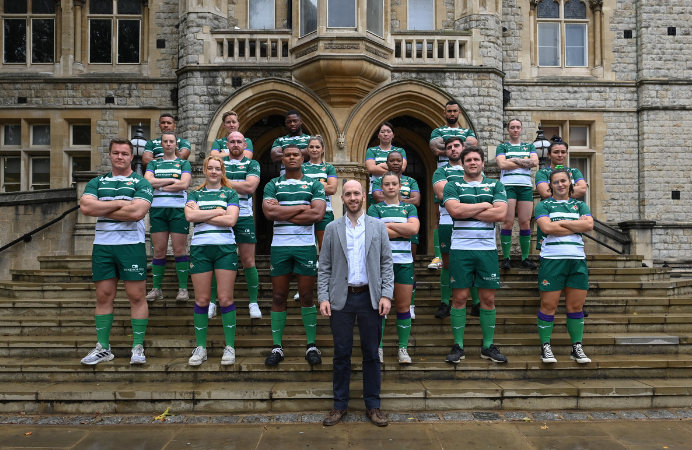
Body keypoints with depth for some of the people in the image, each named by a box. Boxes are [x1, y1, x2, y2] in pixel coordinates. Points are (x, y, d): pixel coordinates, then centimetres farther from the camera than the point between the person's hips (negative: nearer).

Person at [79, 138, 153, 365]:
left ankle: (138, 347, 8)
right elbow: (85, 206, -4)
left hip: (131, 245, -4)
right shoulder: (97, 182, 14)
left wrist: (101, 209, -6)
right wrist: (120, 203, -9)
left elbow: (137, 212, -16)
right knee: (104, 296, 8)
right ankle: (103, 348, 17)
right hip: (102, 245, 4)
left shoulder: (141, 183, 1)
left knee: (136, 296, -1)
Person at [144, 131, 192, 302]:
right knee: (159, 251, 2)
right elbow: (147, 181, -2)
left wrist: (159, 185, -3)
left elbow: (184, 184, -7)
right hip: (157, 210, 2)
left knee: (179, 250, -3)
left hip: (178, 209, -2)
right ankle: (156, 289, 10)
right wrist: (172, 180, -5)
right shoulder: (153, 164, 16)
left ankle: (183, 288, 3)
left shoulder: (184, 163, 10)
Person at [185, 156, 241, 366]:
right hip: (200, 248, 1)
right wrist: (218, 211, -7)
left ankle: (230, 347, 7)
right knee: (201, 299, 3)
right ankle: (200, 347, 13)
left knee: (225, 299, -2)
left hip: (225, 248, -1)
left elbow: (231, 220, -7)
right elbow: (190, 216, -5)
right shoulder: (194, 194, 14)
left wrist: (201, 215, -5)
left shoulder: (230, 193, 9)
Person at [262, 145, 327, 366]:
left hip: (306, 246, -1)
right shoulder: (272, 185, 9)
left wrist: (282, 212, -8)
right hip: (279, 246, 1)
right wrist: (302, 208, -9)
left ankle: (312, 346, 14)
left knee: (307, 296, 5)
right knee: (278, 297, 5)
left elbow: (318, 214, -10)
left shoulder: (314, 185, 7)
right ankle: (277, 347, 14)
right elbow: (269, 212, -9)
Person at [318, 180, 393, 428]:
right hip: (341, 298, 0)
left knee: (371, 353, 7)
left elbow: (387, 263, 3)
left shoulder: (378, 226, 5)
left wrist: (386, 295, -6)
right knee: (341, 353, 8)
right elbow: (324, 266, 4)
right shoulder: (332, 229, 6)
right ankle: (340, 404, 20)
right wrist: (323, 298, -5)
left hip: (370, 297, 0)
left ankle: (373, 405, 19)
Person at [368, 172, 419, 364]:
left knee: (403, 306, 2)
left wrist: (389, 224, -5)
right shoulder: (374, 208, 8)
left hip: (404, 262, 2)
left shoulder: (409, 208, 14)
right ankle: (378, 348, 9)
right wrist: (404, 231, -7)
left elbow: (414, 228, -5)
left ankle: (403, 348, 11)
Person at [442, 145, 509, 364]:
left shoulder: (496, 186, 10)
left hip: (487, 249, 2)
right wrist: (485, 206, -5)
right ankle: (458, 346, 12)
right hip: (460, 249, -1)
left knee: (488, 298, 5)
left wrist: (467, 211, -8)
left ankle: (488, 346, 18)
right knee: (459, 297, 1)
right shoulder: (452, 186, 7)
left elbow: (500, 214, -6)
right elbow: (455, 210, -12)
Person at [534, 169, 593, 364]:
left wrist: (560, 223, -5)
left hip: (577, 259, 3)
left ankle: (577, 348, 15)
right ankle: (545, 347, 7)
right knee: (549, 305, -2)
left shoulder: (579, 205, 17)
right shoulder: (543, 205, 8)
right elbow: (547, 227, -10)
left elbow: (589, 225, -2)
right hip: (552, 259, -3)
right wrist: (576, 226, -4)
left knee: (576, 306, 6)